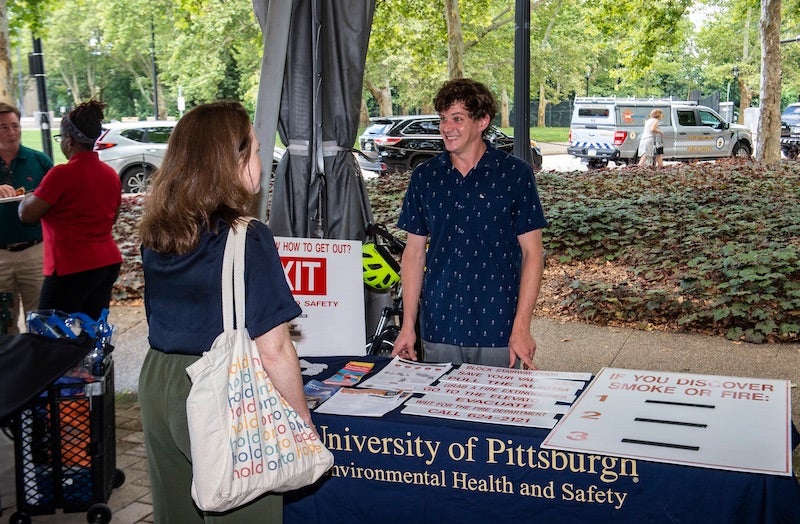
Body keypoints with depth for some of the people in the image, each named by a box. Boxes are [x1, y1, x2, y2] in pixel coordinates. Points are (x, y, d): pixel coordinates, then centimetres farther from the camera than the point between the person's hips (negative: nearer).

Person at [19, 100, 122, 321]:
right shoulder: (111, 174, 6)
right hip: (109, 263, 8)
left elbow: (26, 214, -9)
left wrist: (27, 198, 12)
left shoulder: (62, 174, -15)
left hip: (72, 269, -7)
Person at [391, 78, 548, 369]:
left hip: (498, 330, -2)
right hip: (438, 328, 3)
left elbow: (532, 252, -3)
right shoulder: (424, 176, 5)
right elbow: (414, 252, 9)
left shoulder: (514, 174, -4)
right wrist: (408, 325, 4)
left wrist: (521, 327, -9)